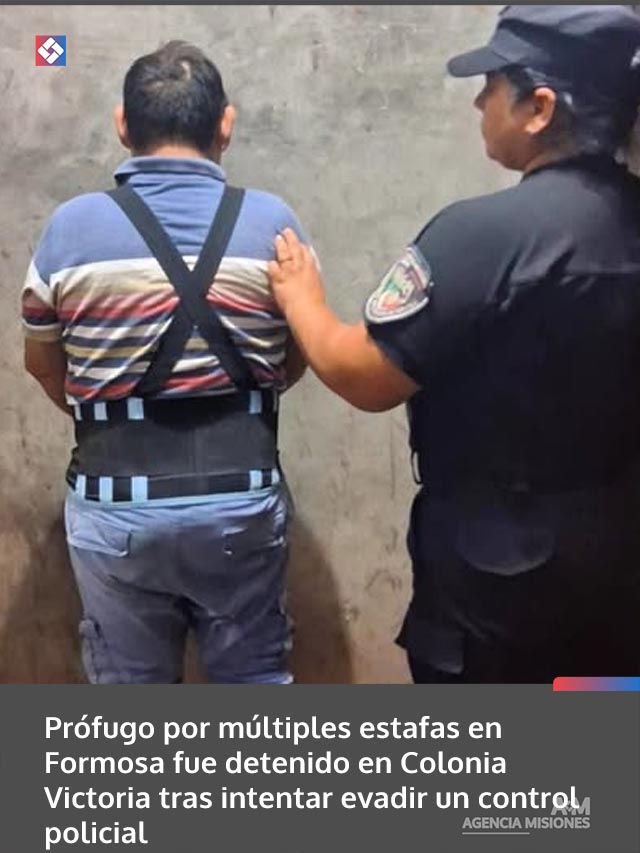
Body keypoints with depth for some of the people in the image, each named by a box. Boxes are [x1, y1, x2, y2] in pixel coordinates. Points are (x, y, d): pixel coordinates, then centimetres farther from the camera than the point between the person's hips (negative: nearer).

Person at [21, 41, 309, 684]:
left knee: (128, 684, 19)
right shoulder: (271, 221, -7)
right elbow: (296, 360, 5)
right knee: (253, 678, 19)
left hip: (117, 505, 0)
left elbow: (43, 364, 6)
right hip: (241, 499, 1)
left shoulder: (71, 228, -8)